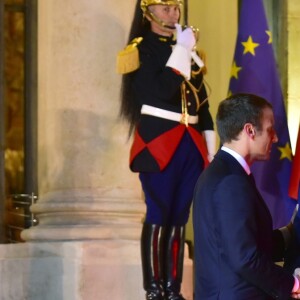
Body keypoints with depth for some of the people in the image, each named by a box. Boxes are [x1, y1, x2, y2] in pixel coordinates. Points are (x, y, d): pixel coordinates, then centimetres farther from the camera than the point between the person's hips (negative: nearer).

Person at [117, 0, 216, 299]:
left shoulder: (187, 47, 16)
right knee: (158, 215, -7)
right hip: (158, 143, -6)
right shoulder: (140, 49, -4)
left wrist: (210, 147, 13)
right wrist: (181, 50, -15)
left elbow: (201, 101, 18)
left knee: (179, 217, 6)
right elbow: (162, 91, -20)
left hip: (190, 143, 6)